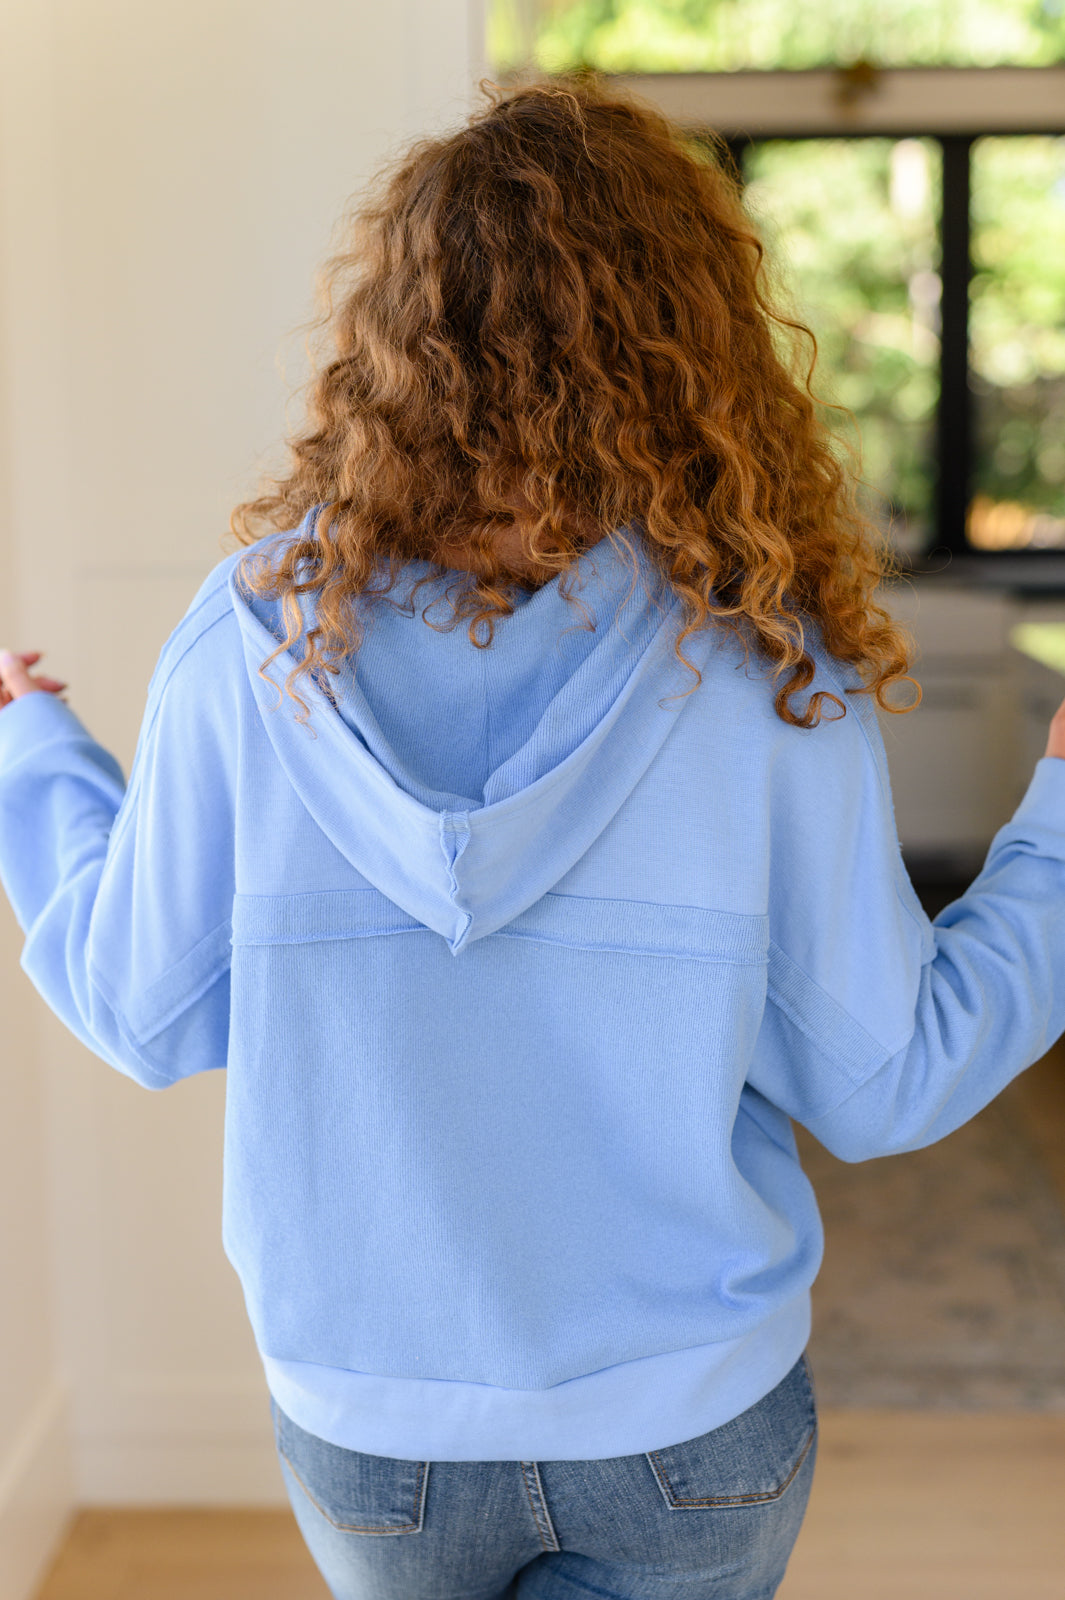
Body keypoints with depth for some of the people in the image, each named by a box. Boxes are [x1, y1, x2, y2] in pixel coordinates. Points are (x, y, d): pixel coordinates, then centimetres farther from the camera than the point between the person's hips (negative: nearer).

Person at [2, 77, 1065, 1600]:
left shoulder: (255, 636, -15)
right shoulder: (769, 673, -17)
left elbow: (146, 1017, -4)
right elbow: (884, 1086, -9)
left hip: (368, 1422, 1)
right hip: (692, 1423, -1)